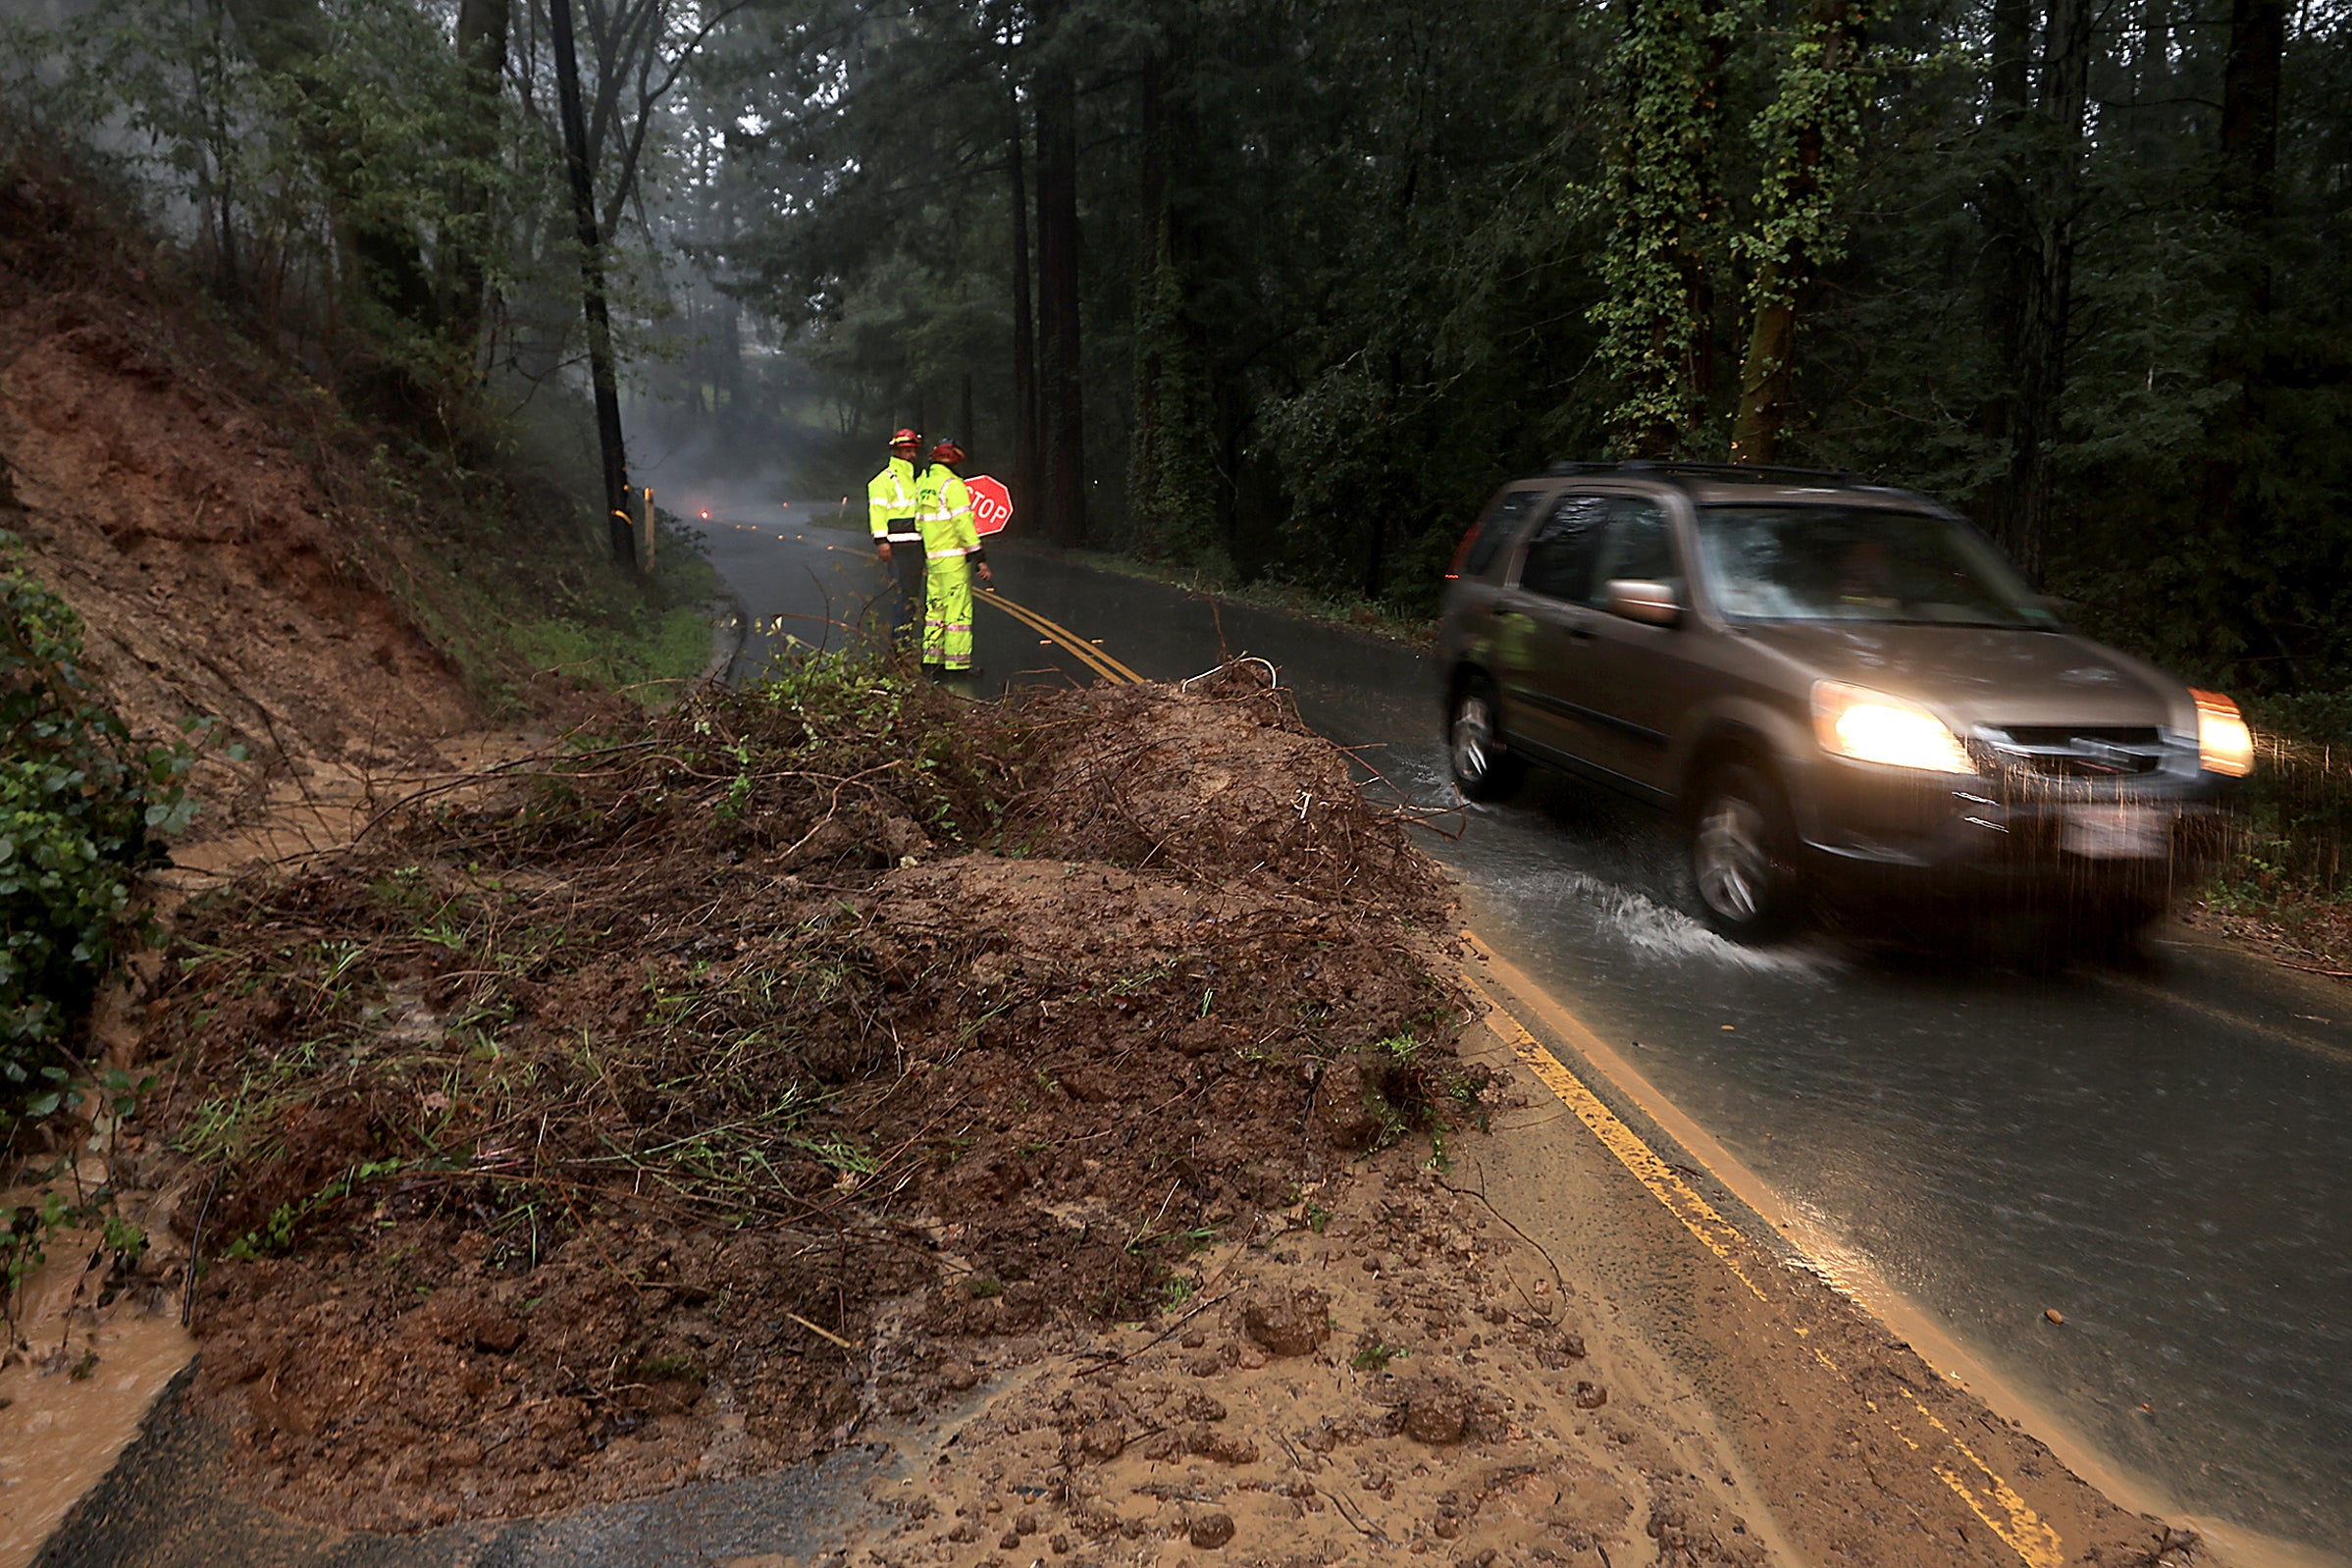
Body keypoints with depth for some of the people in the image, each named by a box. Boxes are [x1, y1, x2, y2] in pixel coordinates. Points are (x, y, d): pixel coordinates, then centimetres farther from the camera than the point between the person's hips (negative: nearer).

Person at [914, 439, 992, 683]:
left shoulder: (922, 483, 12)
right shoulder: (953, 486, -12)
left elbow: (919, 522, 15)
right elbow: (965, 525, -17)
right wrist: (979, 558, -15)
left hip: (931, 558, 8)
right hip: (954, 558, -8)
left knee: (934, 608, 13)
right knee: (958, 610, -4)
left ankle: (931, 661, 14)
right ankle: (957, 664, -4)